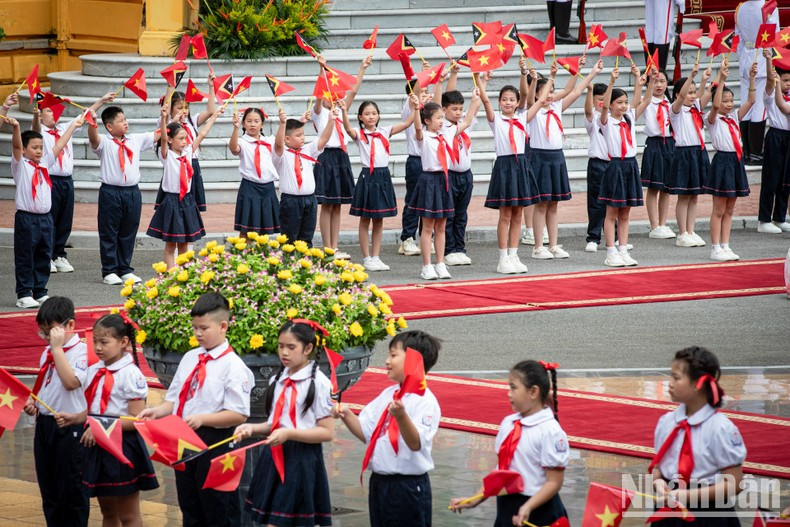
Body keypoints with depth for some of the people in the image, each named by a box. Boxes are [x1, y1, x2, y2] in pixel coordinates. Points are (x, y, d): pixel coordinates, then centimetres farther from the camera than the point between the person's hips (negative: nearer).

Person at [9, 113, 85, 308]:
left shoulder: (45, 163, 13)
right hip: (26, 218, -6)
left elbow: (59, 146, 21)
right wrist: (15, 128, -38)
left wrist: (73, 126, 27)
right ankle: (24, 294, 2)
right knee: (25, 258, -1)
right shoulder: (20, 165, -4)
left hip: (45, 218, 6)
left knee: (44, 257, 11)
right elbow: (17, 146, -21)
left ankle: (40, 292, 19)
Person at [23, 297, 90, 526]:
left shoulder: (81, 350, -13)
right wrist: (32, 402, 6)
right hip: (44, 424, 8)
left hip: (69, 427, -8)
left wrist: (57, 348, -26)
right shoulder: (48, 352, 12)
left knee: (71, 488, 1)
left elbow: (71, 382, -29)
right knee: (48, 487, 15)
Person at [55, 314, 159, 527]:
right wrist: (75, 418, -2)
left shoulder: (130, 374, -16)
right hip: (99, 447, 8)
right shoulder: (94, 372, 6)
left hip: (123, 447, -8)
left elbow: (136, 420, -19)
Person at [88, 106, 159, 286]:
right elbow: (93, 138, -25)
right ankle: (109, 271, 8)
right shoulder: (104, 143, -4)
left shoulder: (136, 140, 11)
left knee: (128, 233, 11)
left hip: (132, 192, 5)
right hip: (111, 192, -5)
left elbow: (157, 135, 18)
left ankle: (125, 269, 20)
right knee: (109, 234, 2)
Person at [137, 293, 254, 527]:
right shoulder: (190, 358, 8)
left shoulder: (232, 365, -12)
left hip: (214, 443, -7)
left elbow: (238, 414, -17)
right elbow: (175, 400, 13)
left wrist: (202, 419, -25)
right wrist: (157, 411, -7)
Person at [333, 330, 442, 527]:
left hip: (408, 486, -8)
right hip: (379, 483, 8)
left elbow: (416, 443, -24)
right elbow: (366, 433, 12)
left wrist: (401, 416, -40)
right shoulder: (387, 394, 11)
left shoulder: (425, 400, -14)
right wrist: (347, 416, -4)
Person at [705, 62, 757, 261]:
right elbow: (716, 105, -25)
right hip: (722, 161, -6)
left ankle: (725, 246, 13)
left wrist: (752, 78, -4)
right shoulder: (713, 120, -5)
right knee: (719, 210, -2)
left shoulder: (734, 117, 13)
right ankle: (715, 249, 1)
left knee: (729, 210, 9)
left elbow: (750, 100, 6)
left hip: (736, 162, 7)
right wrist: (721, 80, -30)